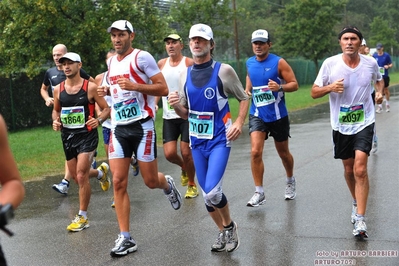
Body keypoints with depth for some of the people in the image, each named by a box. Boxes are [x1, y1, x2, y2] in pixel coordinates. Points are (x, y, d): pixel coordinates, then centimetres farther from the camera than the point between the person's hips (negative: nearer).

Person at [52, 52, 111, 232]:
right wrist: (55, 121, -1)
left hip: (87, 135, -5)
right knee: (76, 176, 15)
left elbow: (106, 109, -3)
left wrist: (98, 120, -22)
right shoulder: (58, 89, 4)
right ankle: (101, 172, 48)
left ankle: (82, 217, 0)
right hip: (67, 136, 6)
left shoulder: (90, 87, -9)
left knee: (81, 176, -13)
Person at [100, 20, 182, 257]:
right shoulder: (111, 62, 12)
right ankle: (126, 238, 0)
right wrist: (108, 90, 6)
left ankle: (168, 185, 41)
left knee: (151, 181, 2)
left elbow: (163, 89, -12)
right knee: (119, 182, -4)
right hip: (119, 128, 5)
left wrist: (134, 86, -23)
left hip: (142, 126, -5)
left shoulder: (142, 57, -8)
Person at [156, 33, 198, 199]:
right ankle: (184, 168, 30)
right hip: (169, 116, 4)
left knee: (186, 153, -2)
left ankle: (192, 185, 20)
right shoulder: (161, 64, 9)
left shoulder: (189, 63, -3)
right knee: (169, 153, -4)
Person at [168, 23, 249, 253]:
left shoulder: (224, 70, -7)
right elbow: (186, 114, 11)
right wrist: (176, 106, -10)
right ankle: (224, 233, 30)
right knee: (207, 194, 10)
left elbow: (244, 98, 3)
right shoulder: (186, 75, 6)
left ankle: (230, 226, 11)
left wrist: (239, 122, -11)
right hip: (197, 141, 5)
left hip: (220, 140, -5)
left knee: (212, 192, -16)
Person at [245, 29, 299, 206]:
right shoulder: (249, 63, 3)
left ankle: (290, 182, 42)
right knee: (255, 152, -14)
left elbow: (294, 84, -9)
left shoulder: (279, 62, -10)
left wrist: (280, 87, -28)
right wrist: (247, 90, 5)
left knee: (283, 153, 14)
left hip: (278, 115, -2)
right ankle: (259, 193, -5)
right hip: (257, 114, 2)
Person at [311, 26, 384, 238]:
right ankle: (356, 203, 41)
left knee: (360, 169, -16)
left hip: (364, 123, -1)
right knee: (348, 169, 14)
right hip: (340, 125, 1)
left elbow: (379, 79, 20)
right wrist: (330, 87, -23)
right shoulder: (330, 64, -8)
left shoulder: (370, 63, -4)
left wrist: (379, 92, -2)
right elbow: (314, 93, -3)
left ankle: (360, 219, -12)